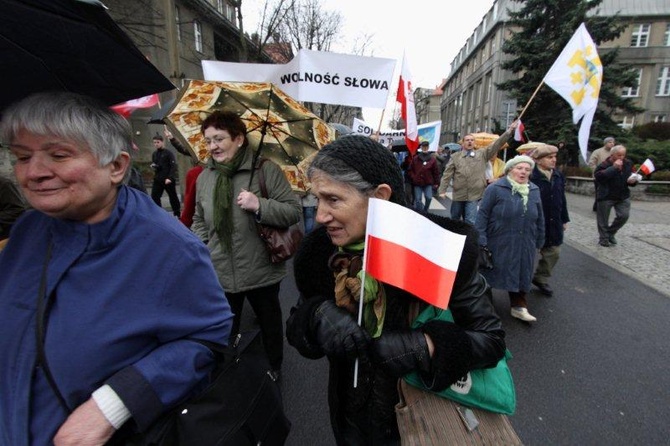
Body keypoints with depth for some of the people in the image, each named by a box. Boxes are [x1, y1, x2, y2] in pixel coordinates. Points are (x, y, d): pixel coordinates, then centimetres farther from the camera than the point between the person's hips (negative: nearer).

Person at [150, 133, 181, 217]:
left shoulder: (168, 153, -6)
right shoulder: (154, 154, 12)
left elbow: (173, 166, -13)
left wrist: (170, 178, -23)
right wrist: (153, 166, -2)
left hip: (169, 180, -5)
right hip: (158, 180, 5)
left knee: (173, 197, 6)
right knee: (154, 196, -4)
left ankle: (177, 213, 21)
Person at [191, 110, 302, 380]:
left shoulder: (266, 170, -11)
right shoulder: (204, 178, 4)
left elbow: (294, 212, -13)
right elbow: (199, 222, 15)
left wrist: (260, 206, -27)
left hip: (261, 272, -3)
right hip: (219, 274, 3)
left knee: (269, 323, 20)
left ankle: (274, 368, 47)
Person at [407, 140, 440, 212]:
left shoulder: (432, 159, 1)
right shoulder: (415, 158, 3)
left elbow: (436, 172, 2)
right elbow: (410, 170, 9)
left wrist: (436, 182, 1)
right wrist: (413, 177, -4)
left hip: (428, 183, 0)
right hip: (417, 183, 0)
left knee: (429, 198, -6)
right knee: (418, 200, 1)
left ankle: (425, 211, 17)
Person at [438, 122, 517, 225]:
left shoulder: (483, 154, 7)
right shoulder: (455, 157, 4)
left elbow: (496, 145, -2)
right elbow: (447, 174, -1)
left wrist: (509, 132, -14)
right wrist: (442, 190, -8)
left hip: (474, 195, -1)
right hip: (458, 195, 1)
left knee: (470, 222, -3)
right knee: (454, 220, 16)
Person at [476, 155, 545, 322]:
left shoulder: (534, 191, 7)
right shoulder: (495, 189, -10)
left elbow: (539, 219, 13)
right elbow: (483, 214, -11)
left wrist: (539, 241, 14)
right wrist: (481, 240, -16)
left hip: (524, 245, 5)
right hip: (499, 243, -4)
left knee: (520, 274, 11)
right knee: (490, 271, 10)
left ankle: (519, 306, 23)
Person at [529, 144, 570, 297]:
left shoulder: (558, 175, 5)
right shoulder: (530, 176, -20)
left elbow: (562, 198, 13)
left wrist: (564, 219, 16)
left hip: (553, 223, 7)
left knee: (553, 252, 15)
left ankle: (541, 278, 34)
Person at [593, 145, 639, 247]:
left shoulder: (628, 163, 5)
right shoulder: (604, 165, -14)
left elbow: (632, 176, 17)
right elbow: (599, 176, -32)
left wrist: (633, 181, -7)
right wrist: (613, 167, -30)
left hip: (623, 196, 5)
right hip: (606, 196, -5)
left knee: (624, 215, -2)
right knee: (603, 219, 4)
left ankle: (611, 232, 21)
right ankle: (603, 238, 20)